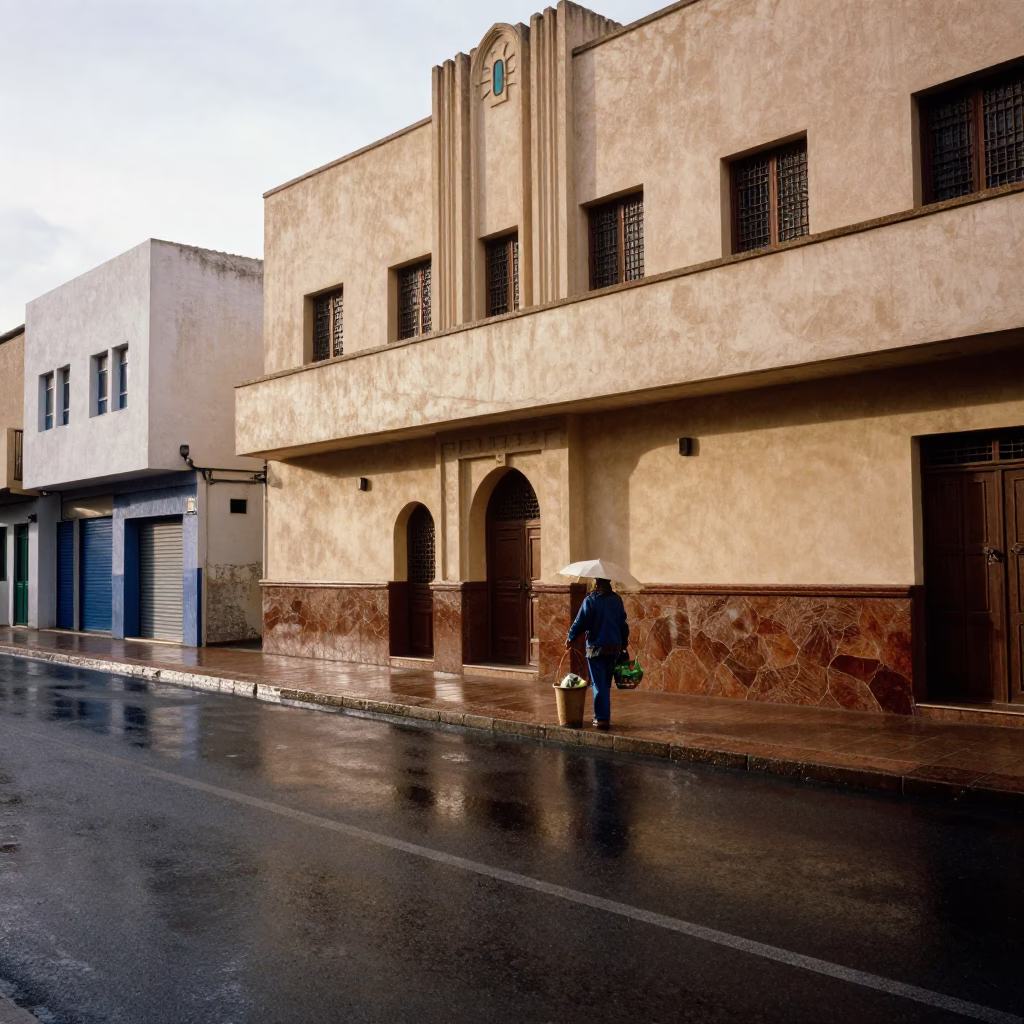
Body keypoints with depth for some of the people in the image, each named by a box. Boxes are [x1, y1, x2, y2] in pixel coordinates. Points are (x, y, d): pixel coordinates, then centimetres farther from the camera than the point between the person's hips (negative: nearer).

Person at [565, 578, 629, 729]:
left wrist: (570, 638, 4)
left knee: (599, 684, -1)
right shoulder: (617, 600, 5)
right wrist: (624, 643, 19)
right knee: (606, 684, 16)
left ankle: (602, 718, -5)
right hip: (614, 647, 5)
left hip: (596, 648, -5)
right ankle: (604, 715, 22)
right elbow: (623, 623, 9)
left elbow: (581, 622, -10)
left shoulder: (591, 600, -11)